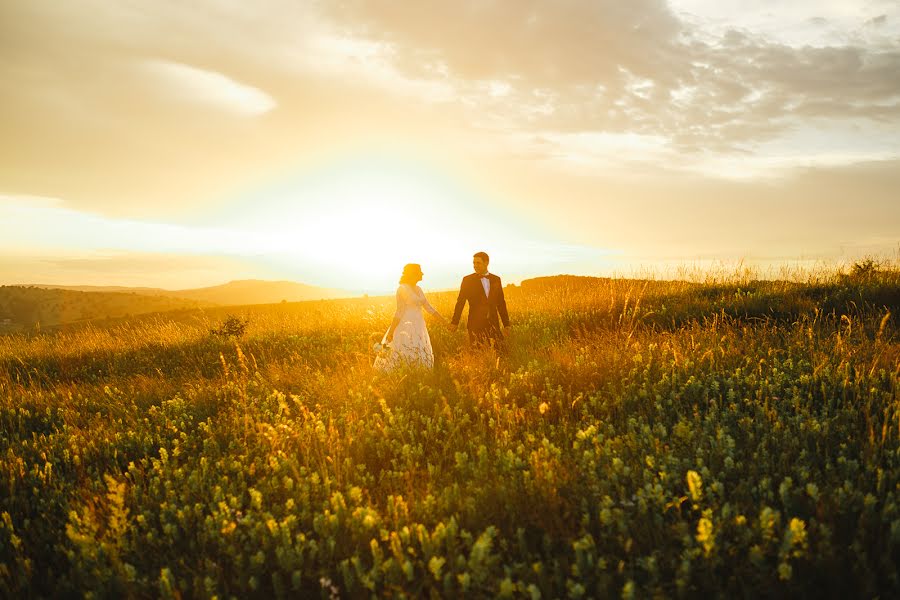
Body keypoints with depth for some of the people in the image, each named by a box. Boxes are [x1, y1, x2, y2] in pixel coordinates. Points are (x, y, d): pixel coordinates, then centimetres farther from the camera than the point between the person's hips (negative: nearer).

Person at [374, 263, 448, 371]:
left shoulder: (418, 289, 13)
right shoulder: (402, 289, -9)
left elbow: (429, 308, 17)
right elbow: (399, 312, -13)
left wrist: (444, 321, 17)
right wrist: (391, 331, -16)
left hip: (419, 328, 8)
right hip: (406, 327, -8)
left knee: (421, 358, 4)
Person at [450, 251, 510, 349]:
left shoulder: (496, 279, 10)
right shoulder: (467, 280, 2)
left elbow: (501, 303, 13)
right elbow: (460, 302, 2)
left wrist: (506, 324, 11)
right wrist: (454, 322, -5)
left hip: (493, 324, 3)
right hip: (476, 325, -2)